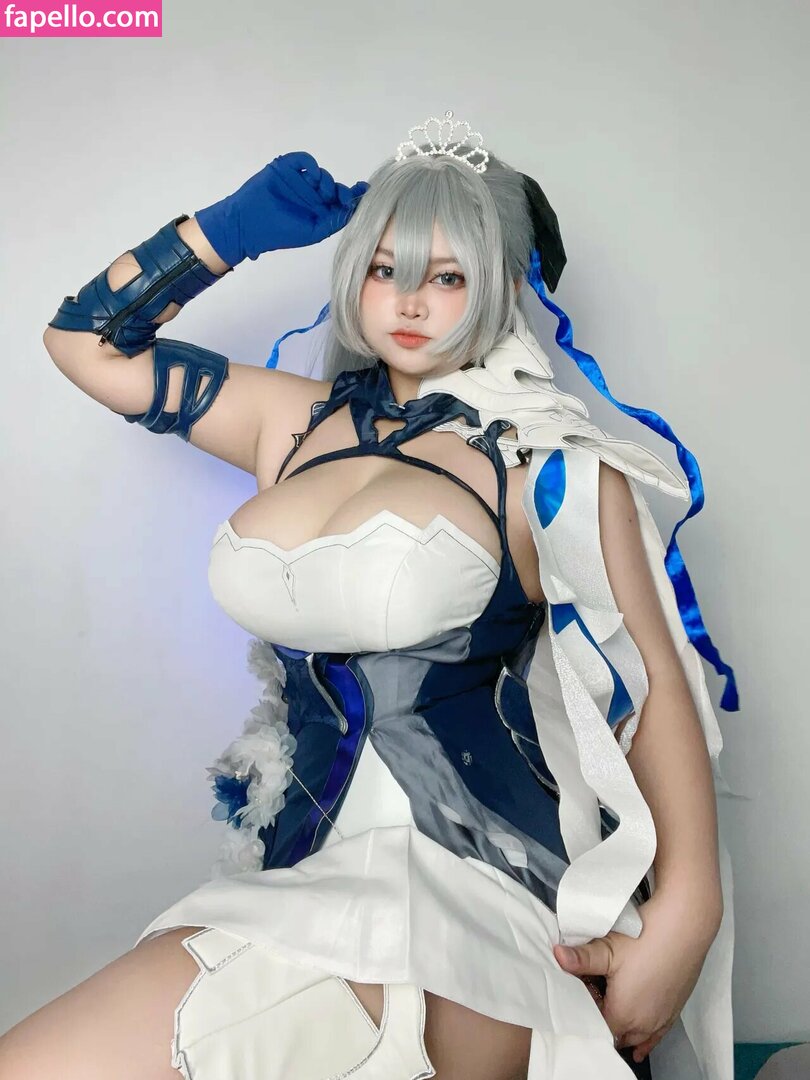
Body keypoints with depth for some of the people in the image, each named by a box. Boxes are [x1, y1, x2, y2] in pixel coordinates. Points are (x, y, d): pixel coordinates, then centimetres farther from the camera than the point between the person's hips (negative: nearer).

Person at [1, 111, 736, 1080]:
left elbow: (654, 679, -4)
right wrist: (232, 225, 12)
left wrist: (686, 913, -14)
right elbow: (85, 338, 19)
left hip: (464, 887, -5)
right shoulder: (297, 420, 13)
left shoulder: (547, 461, -2)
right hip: (301, 871, 5)